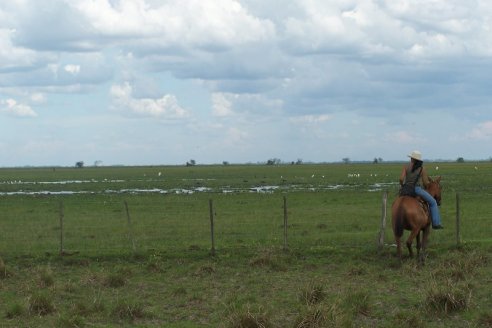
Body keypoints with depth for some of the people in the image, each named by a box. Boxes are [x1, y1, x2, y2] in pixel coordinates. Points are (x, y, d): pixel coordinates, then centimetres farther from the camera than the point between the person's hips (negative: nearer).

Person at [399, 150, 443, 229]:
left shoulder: (406, 166, 2)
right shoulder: (422, 169, -1)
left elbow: (401, 179, -7)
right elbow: (425, 183, -1)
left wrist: (402, 186, 12)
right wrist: (429, 181, 21)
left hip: (405, 190, 3)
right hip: (416, 189, -3)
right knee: (433, 202, 11)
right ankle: (436, 223, 4)